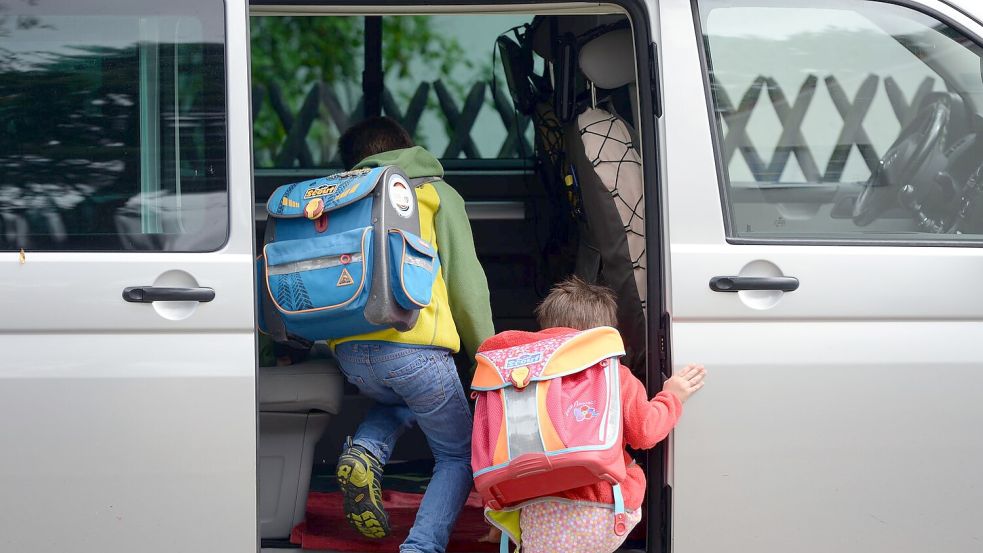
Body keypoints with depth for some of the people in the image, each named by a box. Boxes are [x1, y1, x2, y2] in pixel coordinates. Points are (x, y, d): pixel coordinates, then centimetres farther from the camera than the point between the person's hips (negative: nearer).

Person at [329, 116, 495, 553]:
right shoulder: (437, 194, 12)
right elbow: (466, 281, 4)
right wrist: (487, 352, 10)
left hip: (349, 352, 4)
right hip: (414, 344, -4)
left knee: (401, 399, 37)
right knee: (457, 456, 13)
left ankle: (365, 451, 5)